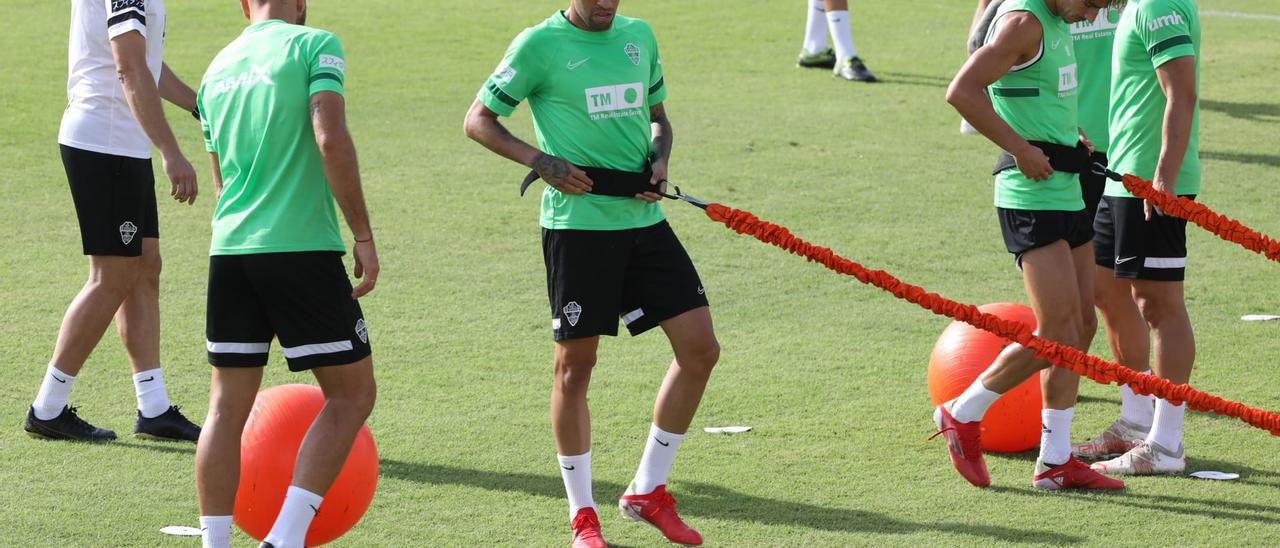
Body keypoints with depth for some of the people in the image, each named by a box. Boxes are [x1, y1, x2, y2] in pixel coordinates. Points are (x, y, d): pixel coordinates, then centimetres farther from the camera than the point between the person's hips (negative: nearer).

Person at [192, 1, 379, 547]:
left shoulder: (219, 66, 17)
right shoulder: (315, 45, -2)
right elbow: (331, 140, -16)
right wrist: (364, 237, -11)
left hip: (229, 252, 6)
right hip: (303, 248, -6)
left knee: (228, 406, 10)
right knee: (351, 394, 5)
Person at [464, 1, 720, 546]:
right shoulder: (540, 44, -6)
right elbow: (478, 119, -2)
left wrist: (659, 158, 1)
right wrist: (541, 161, -16)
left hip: (643, 217, 6)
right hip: (578, 222, -6)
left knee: (700, 348, 1)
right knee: (575, 363, 0)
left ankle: (648, 490, 16)